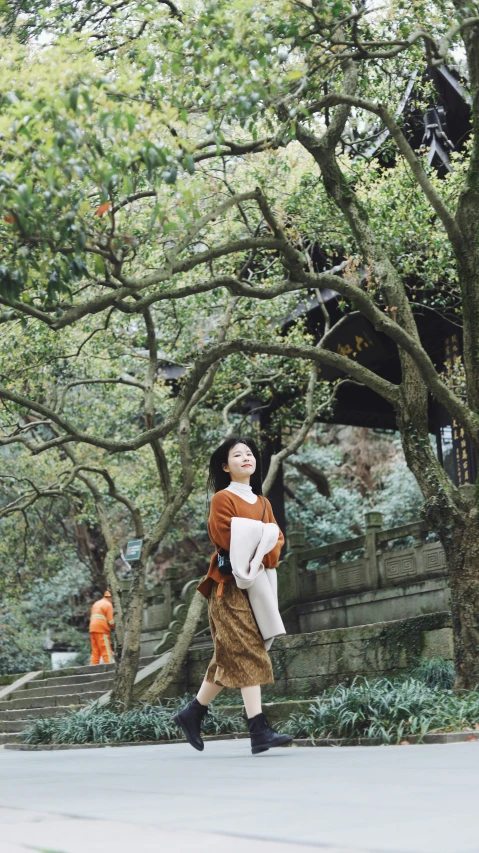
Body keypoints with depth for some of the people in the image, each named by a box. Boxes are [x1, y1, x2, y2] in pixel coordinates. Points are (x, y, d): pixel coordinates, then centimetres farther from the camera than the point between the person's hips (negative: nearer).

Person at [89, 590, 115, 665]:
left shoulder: (96, 604, 20)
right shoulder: (108, 604, -4)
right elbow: (111, 621, -10)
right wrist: (113, 626, 10)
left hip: (92, 629, 7)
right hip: (102, 631, -7)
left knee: (95, 652, 9)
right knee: (107, 651, -8)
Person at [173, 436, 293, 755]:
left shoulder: (263, 502, 19)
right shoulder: (223, 499, -2)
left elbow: (277, 540, 10)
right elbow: (227, 541, -12)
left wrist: (267, 556, -11)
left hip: (255, 585, 7)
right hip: (230, 585, -7)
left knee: (229, 659, 9)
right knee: (247, 654, -14)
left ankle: (192, 714, 22)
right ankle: (260, 731, -17)